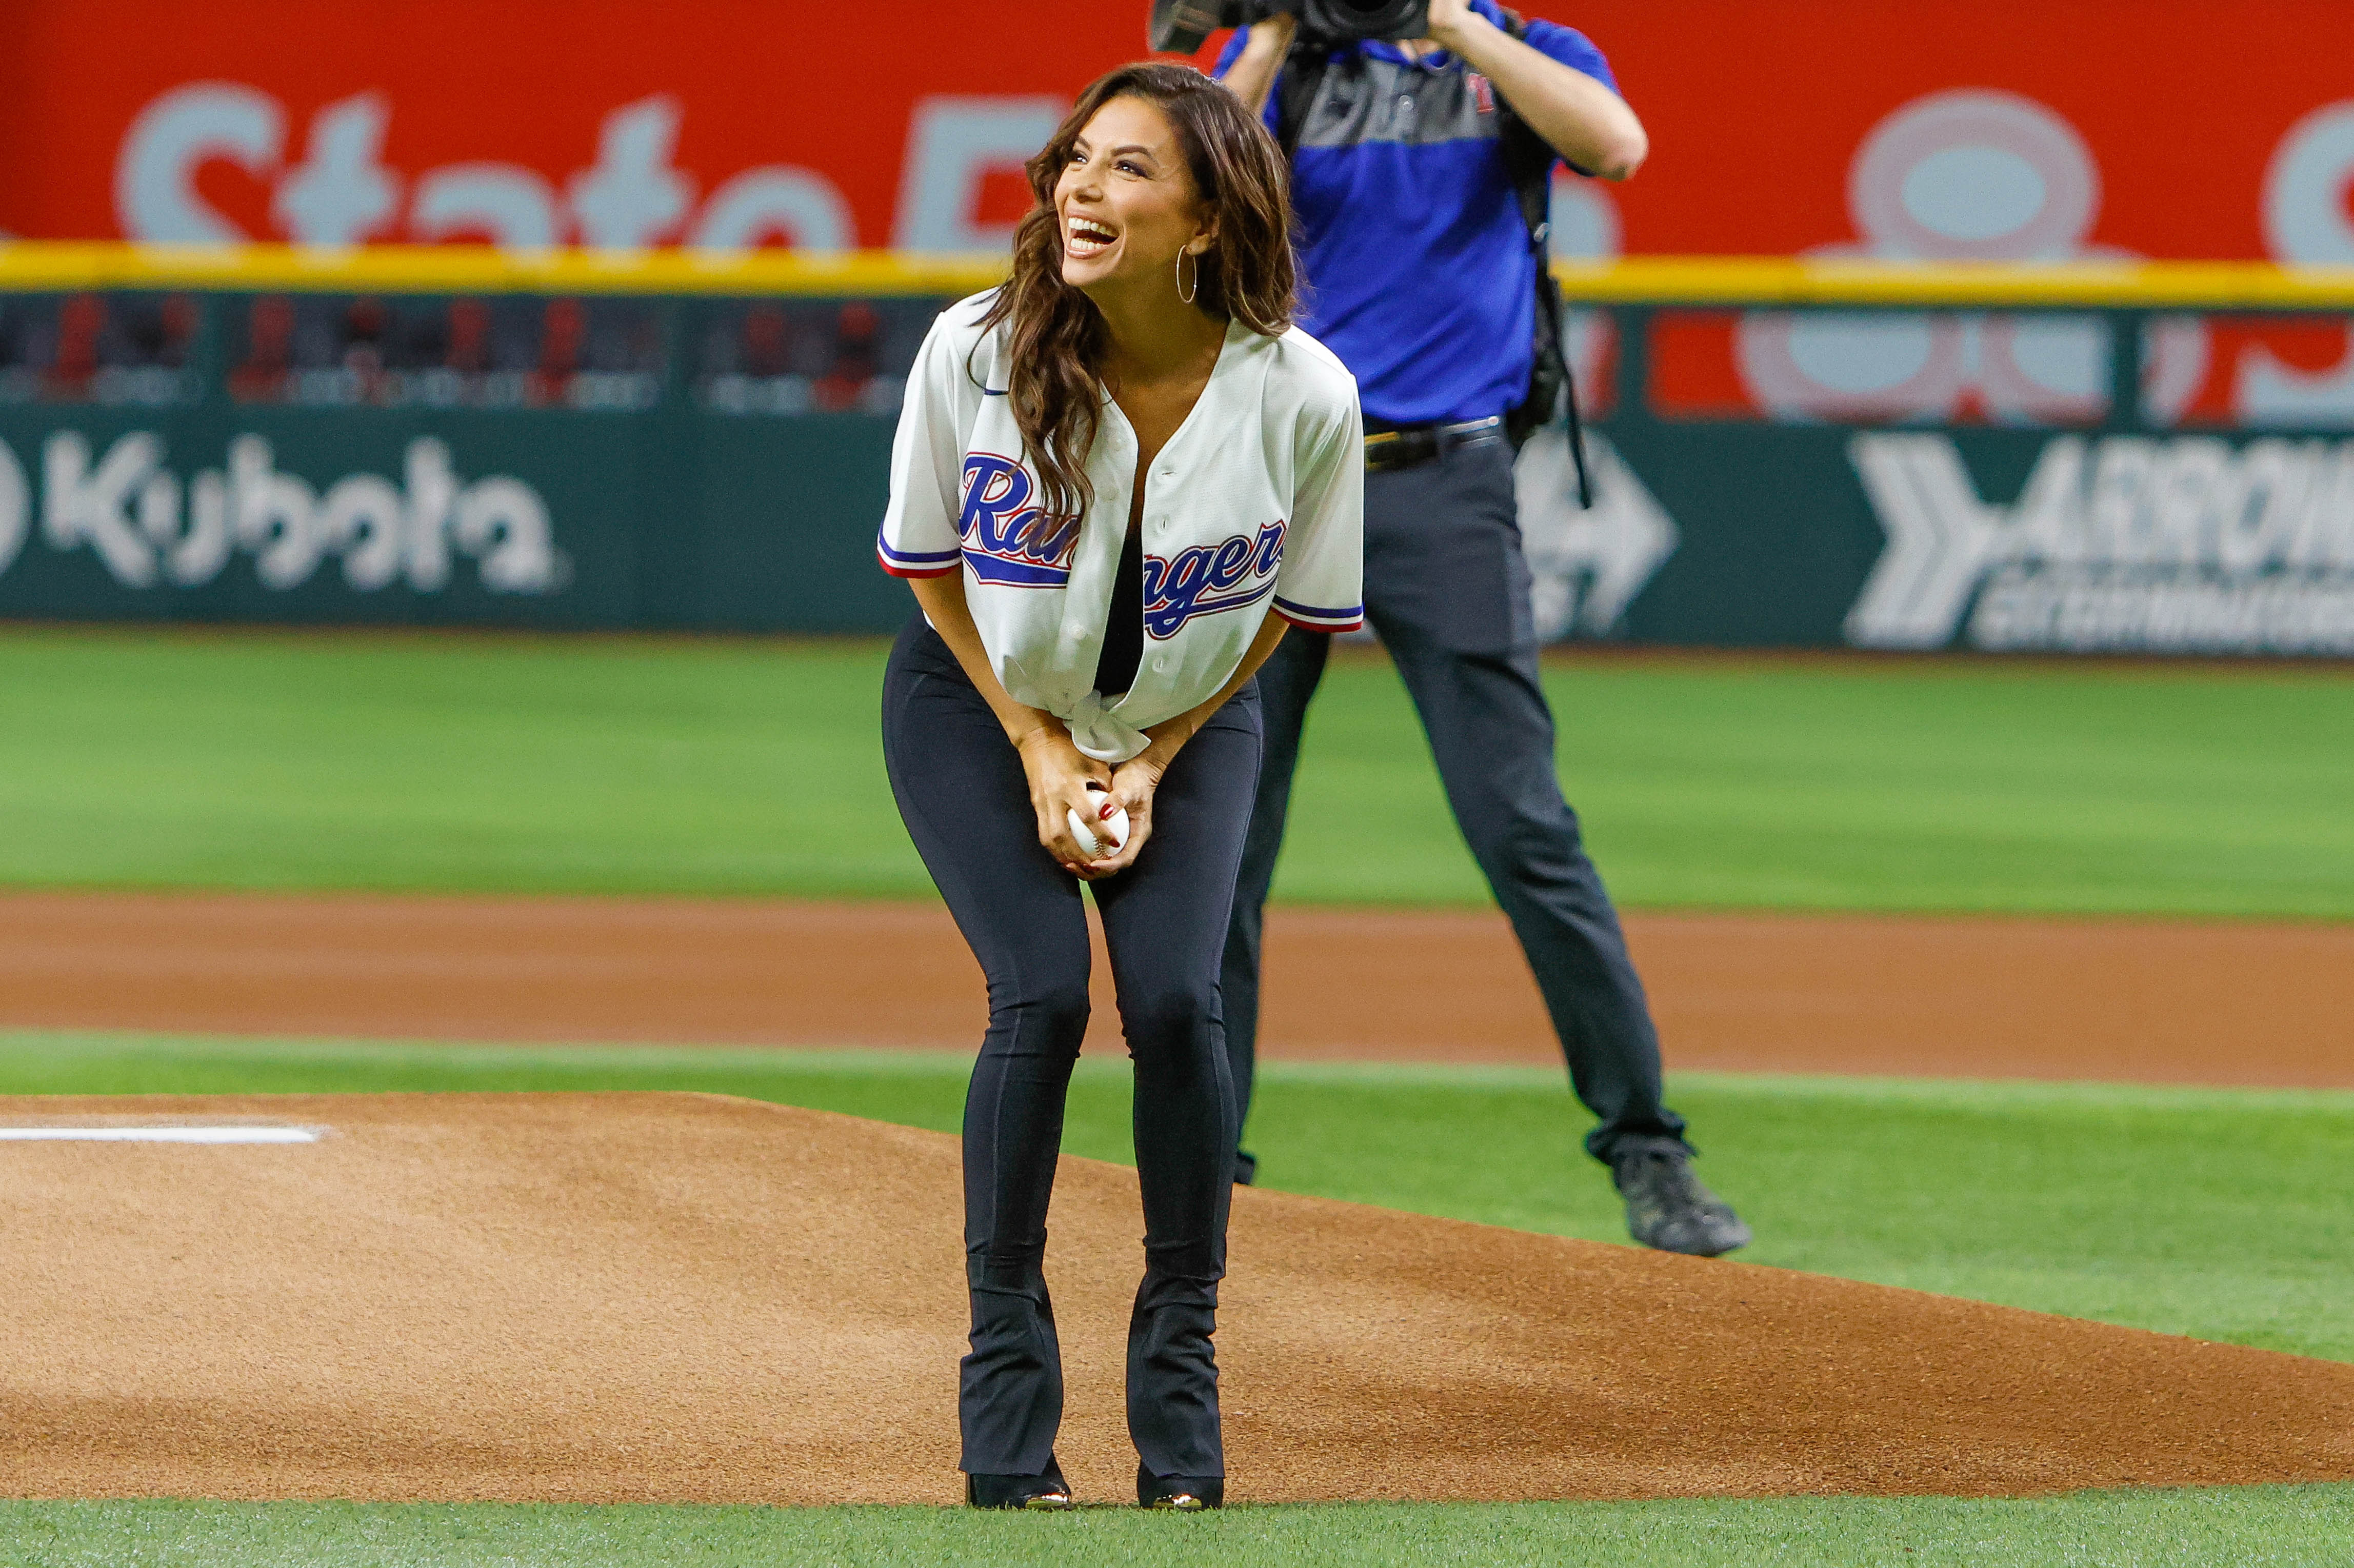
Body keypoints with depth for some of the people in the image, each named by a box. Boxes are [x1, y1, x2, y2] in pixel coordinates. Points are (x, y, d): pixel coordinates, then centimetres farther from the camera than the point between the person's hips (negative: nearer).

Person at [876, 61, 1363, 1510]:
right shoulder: (977, 354, -25)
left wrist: (1153, 762, -12)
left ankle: (1180, 1368, 1)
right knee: (1041, 995, -17)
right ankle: (1007, 1390, -5)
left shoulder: (1304, 395, -24)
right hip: (979, 699, -1)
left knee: (1175, 998, -17)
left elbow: (1288, 610, -6)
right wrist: (1036, 751, -12)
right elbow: (933, 569, -7)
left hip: (1190, 718, 1)